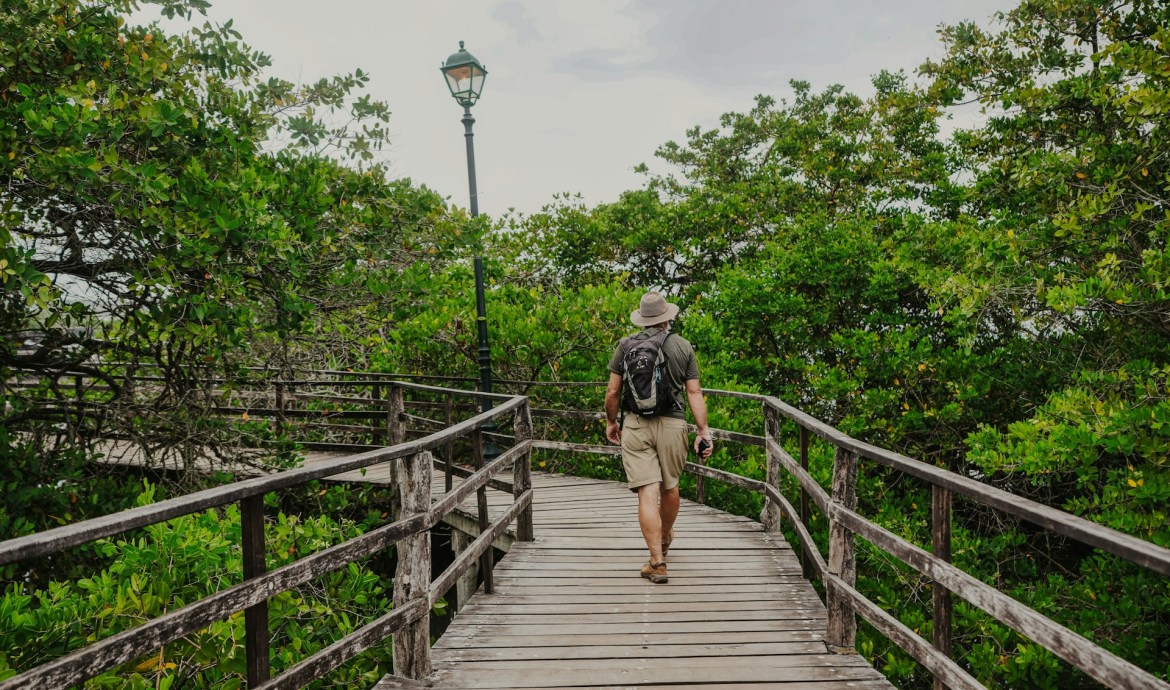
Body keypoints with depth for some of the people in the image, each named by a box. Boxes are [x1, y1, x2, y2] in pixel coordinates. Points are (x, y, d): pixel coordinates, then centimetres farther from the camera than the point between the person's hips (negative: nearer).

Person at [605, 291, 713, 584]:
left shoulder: (626, 345, 2)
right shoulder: (683, 346, 3)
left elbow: (612, 391, 2)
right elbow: (694, 392, -1)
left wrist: (611, 422, 17)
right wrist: (703, 431, 2)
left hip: (635, 425, -1)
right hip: (672, 425, 1)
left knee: (647, 493, -3)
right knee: (669, 486, 21)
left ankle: (657, 562, -5)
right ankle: (665, 538, 44)